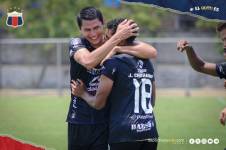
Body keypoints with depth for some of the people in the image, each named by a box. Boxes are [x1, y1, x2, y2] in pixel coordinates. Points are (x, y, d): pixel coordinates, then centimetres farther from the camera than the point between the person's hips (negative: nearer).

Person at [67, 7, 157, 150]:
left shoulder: (116, 46, -3)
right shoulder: (76, 43, -5)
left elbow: (152, 52, -16)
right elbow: (88, 61, -29)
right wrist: (118, 37, -30)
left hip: (104, 121, -1)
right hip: (78, 120, 1)